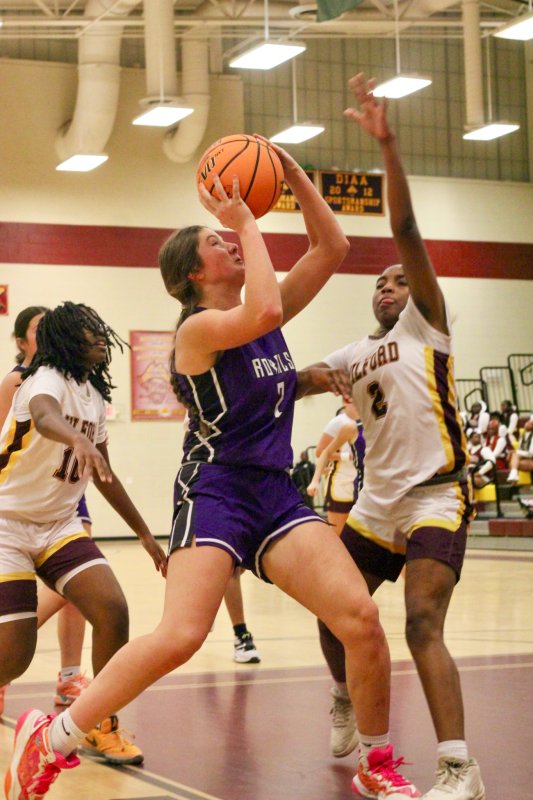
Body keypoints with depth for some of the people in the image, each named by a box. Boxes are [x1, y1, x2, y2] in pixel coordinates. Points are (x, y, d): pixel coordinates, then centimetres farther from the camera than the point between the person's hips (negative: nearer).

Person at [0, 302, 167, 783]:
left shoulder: (94, 395, 8)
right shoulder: (47, 379, -15)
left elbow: (103, 476, 18)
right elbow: (43, 416, -42)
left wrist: (146, 536, 18)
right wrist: (78, 439, -64)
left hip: (59, 525, 7)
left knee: (112, 609, -16)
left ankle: (102, 730, 1)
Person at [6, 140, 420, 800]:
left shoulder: (265, 314, 14)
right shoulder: (198, 326, -7)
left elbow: (332, 247, 13)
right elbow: (263, 312, -28)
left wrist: (293, 174, 4)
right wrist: (246, 221, -16)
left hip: (277, 494, 7)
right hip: (214, 491, -6)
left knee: (360, 617, -9)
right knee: (179, 636, -21)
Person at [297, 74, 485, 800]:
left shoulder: (425, 325, 0)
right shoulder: (353, 356, 17)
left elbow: (406, 229, -11)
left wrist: (386, 142, -20)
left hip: (436, 496, -7)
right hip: (377, 502, 7)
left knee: (422, 627, -21)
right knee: (335, 616, 13)